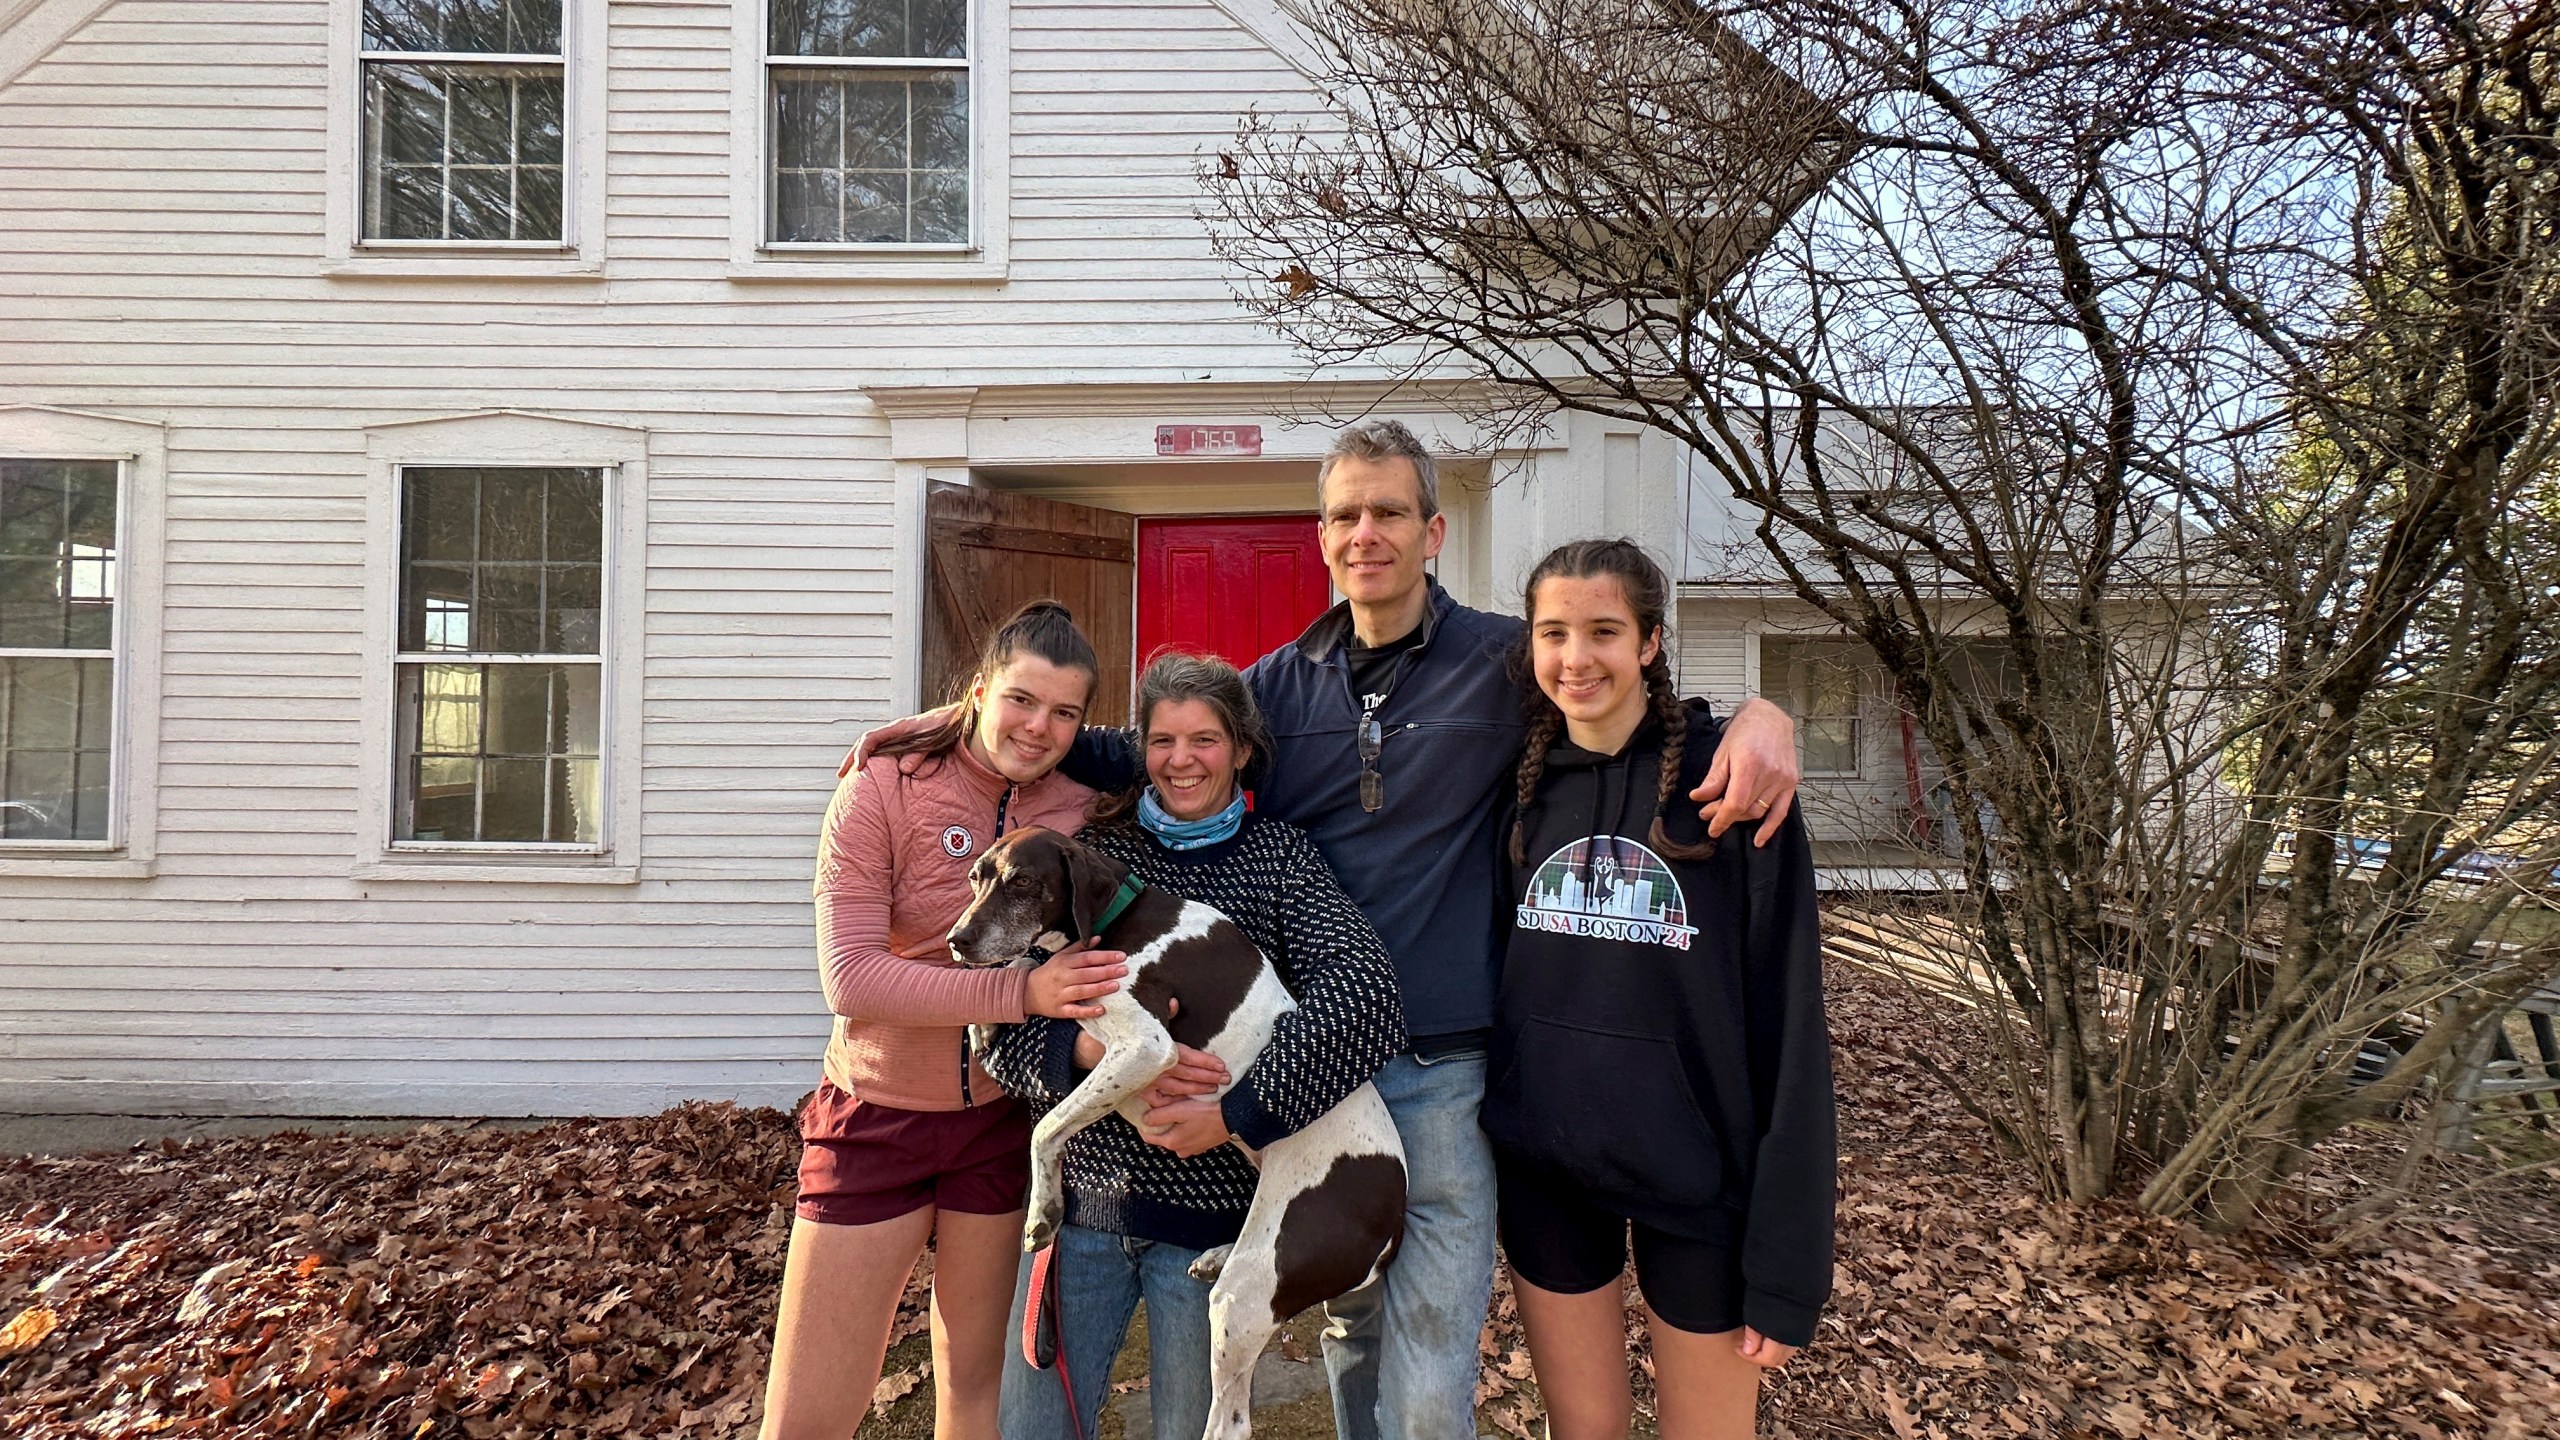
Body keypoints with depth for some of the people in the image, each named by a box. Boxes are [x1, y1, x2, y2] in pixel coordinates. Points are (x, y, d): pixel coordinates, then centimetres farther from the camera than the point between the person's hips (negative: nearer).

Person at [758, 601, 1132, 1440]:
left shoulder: (1083, 810, -5)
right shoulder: (882, 788, -13)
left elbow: (1098, 966, 5)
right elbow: (849, 978, -20)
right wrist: (1021, 992, -29)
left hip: (1008, 1118, 2)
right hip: (878, 1113, -2)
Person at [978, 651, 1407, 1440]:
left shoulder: (1278, 855, -4)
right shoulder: (1092, 850, 1)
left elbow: (1361, 989, -21)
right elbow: (1005, 1027, -3)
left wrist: (1239, 1108, -25)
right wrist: (1086, 1050, -22)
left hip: (1211, 1211, -1)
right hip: (1080, 1195, 2)